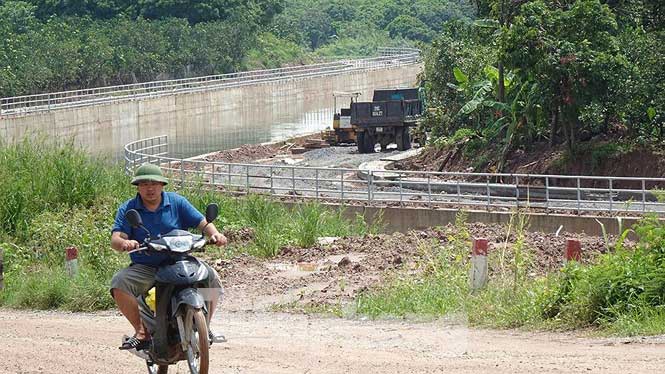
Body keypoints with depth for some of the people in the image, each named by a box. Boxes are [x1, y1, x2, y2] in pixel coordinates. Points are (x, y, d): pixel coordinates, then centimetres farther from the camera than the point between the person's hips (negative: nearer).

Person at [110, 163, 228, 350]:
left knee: (212, 277, -22)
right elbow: (115, 238, -9)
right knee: (119, 283, -29)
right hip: (144, 269, -1)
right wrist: (124, 243, -35)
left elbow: (202, 223, 1)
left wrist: (214, 234, -22)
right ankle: (141, 331, -16)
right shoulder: (127, 209, 3)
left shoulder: (177, 202, 6)